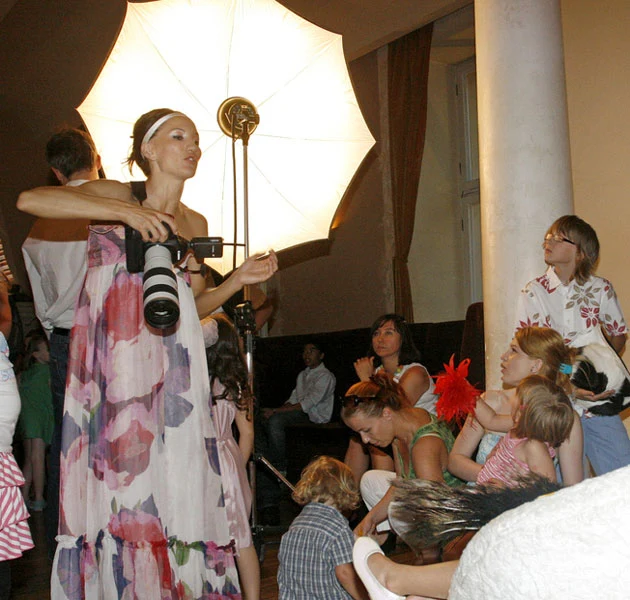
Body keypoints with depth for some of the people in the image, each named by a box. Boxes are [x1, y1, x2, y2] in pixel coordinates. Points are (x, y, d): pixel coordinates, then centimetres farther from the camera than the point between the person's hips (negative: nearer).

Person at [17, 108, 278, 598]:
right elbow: (30, 200, -16)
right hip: (116, 361, -5)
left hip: (172, 371, 5)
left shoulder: (195, 223, 15)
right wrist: (124, 212, -20)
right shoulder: (117, 197, 1)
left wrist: (238, 280, 7)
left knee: (177, 480, 3)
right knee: (120, 479, -5)